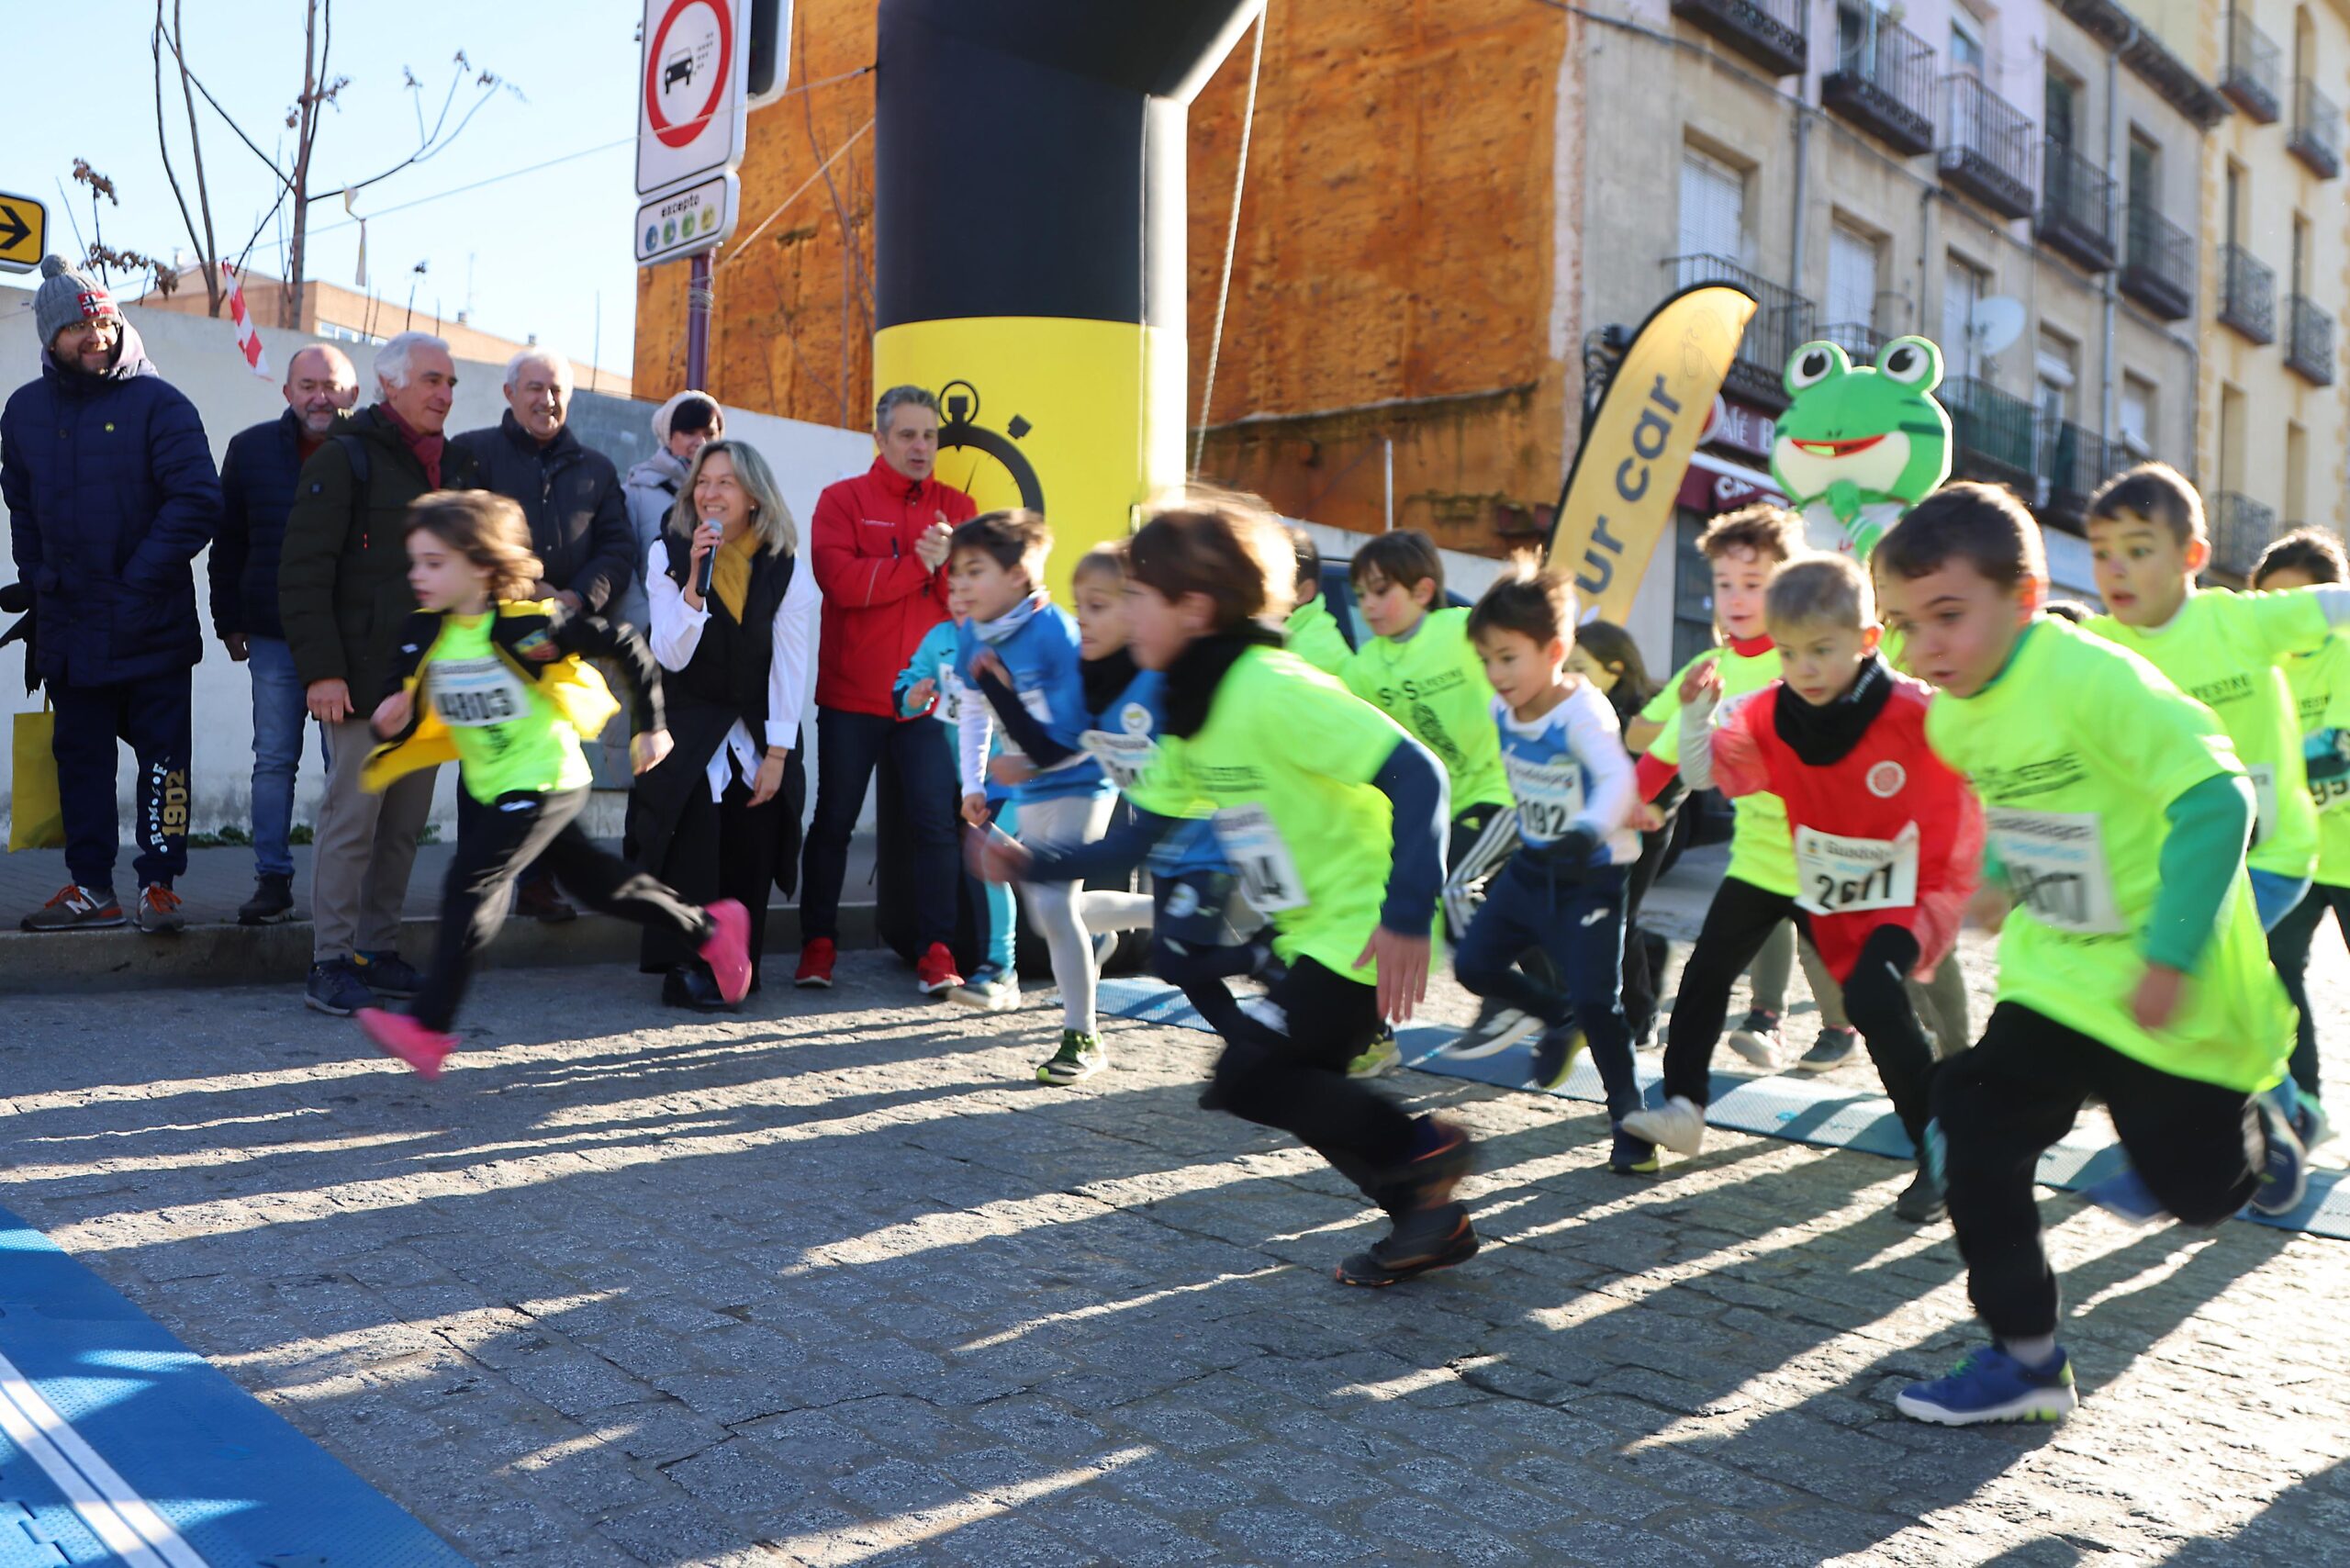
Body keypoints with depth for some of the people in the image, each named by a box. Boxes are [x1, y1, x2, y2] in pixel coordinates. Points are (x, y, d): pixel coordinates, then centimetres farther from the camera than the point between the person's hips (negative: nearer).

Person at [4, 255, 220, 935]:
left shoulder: (158, 401, -5)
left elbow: (197, 501, -11)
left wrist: (141, 578, -13)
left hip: (153, 624, -4)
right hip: (69, 624, 5)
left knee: (162, 754, 0)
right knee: (81, 757, 9)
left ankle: (159, 882, 6)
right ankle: (90, 886, 16)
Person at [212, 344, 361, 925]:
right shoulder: (251, 449, 7)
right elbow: (228, 544, 13)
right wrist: (229, 622, 9)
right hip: (274, 638, 3)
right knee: (274, 762, 5)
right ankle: (273, 880, 11)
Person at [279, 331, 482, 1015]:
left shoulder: (455, 466, 16)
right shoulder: (344, 460, -5)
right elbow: (303, 573, -10)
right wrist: (320, 669, -16)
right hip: (366, 678, -6)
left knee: (406, 823, 9)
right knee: (352, 817, -5)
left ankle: (377, 950, 19)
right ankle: (331, 965, 3)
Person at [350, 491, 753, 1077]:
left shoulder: (529, 622, -18)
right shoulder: (423, 634, 0)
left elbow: (627, 647, -10)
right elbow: (402, 711, 5)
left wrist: (651, 726, -4)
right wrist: (390, 725, -20)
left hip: (546, 781, -8)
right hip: (495, 787, 8)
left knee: (472, 883, -18)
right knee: (594, 879, 18)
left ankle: (429, 1028, -17)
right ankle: (711, 928, 35)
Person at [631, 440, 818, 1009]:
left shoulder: (786, 568, -3)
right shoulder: (669, 555, -4)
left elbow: (791, 668, -5)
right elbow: (672, 656, -13)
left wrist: (776, 754, -10)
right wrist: (696, 579, -25)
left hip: (755, 732, 2)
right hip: (688, 725, -1)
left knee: (750, 842, -5)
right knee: (694, 823, -23)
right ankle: (684, 968, -17)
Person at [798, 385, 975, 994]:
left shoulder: (956, 507, 10)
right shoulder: (843, 499, 3)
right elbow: (840, 578, -15)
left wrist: (950, 561, -18)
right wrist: (919, 563, -12)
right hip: (851, 697, -1)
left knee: (936, 823, -3)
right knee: (834, 821, 7)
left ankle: (936, 954, 3)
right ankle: (817, 943, 20)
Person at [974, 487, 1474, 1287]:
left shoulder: (1272, 690, -23)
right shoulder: (1191, 713, 8)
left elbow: (1416, 772, -29)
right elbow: (1139, 839, 13)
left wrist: (1407, 917, -35)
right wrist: (1035, 868, 4)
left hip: (1368, 929, -9)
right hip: (1316, 934, 9)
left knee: (1249, 1076, -11)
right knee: (1299, 1084, 12)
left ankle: (1426, 1149, 3)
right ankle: (1429, 1219, 25)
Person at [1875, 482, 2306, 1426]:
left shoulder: (2093, 679, -26)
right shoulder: (1953, 716, -1)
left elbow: (2217, 799, -28)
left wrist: (2171, 958, -30)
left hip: (2172, 990, -6)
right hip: (2057, 973, 7)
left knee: (2195, 1185, 7)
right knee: (1975, 1120, -7)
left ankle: (2258, 1132, 44)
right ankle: (2025, 1358, 5)